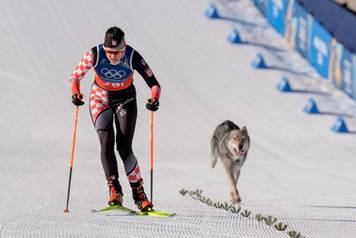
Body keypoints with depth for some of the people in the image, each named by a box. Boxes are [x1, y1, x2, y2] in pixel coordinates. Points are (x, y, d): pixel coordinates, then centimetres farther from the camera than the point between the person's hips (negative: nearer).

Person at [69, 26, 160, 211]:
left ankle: (138, 191, -2)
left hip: (125, 99, -1)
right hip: (100, 98, 1)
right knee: (106, 142, -18)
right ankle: (114, 189, -12)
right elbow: (75, 76, -14)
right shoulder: (95, 54, -24)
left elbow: (153, 83, -22)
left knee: (124, 147, -12)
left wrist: (154, 99, -41)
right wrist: (75, 93, -33)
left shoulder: (133, 57, -26)